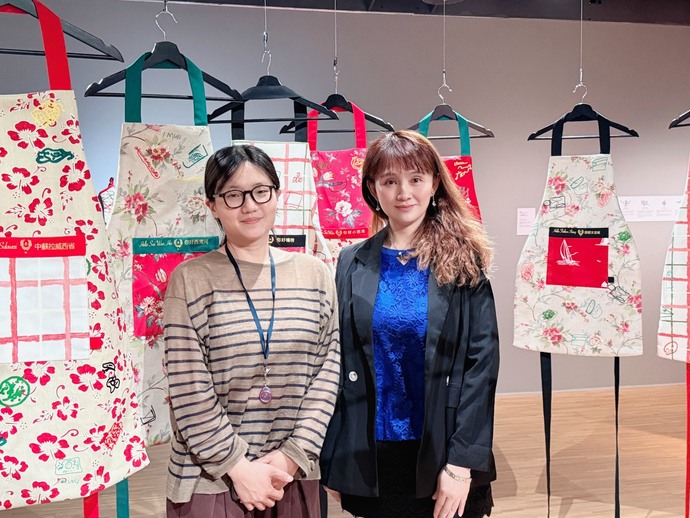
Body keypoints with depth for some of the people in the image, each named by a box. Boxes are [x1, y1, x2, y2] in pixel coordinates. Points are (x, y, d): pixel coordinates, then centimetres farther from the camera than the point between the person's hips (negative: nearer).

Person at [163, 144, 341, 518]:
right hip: (211, 481, -2)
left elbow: (329, 370, 0)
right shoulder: (190, 280, -6)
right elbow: (188, 390, -9)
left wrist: (292, 455, -8)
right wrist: (238, 466, -11)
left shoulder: (314, 275, 3)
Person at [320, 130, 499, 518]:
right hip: (369, 456, 2)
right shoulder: (353, 264, 2)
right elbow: (335, 364, 3)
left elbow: (482, 361, -7)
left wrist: (462, 462, -13)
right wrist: (331, 460, 1)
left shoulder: (463, 262, -4)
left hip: (443, 454, -1)